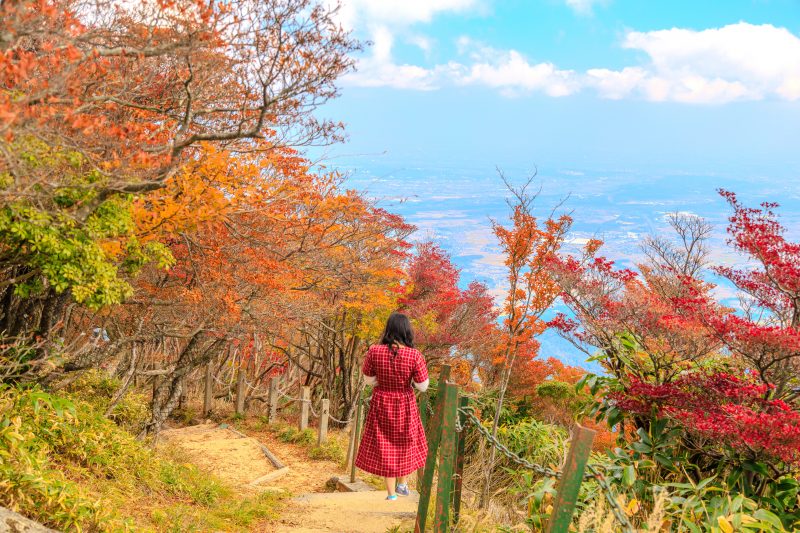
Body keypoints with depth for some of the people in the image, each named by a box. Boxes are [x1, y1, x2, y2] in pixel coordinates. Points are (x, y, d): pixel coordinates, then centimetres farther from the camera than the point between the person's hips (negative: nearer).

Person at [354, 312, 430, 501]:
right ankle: (402, 483, 31)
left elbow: (368, 379, -5)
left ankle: (391, 493, 21)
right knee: (406, 441, 25)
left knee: (385, 445, 15)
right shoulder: (414, 355, -21)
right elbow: (422, 386, -12)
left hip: (381, 403, 1)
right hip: (405, 404, -1)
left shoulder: (374, 352, -18)